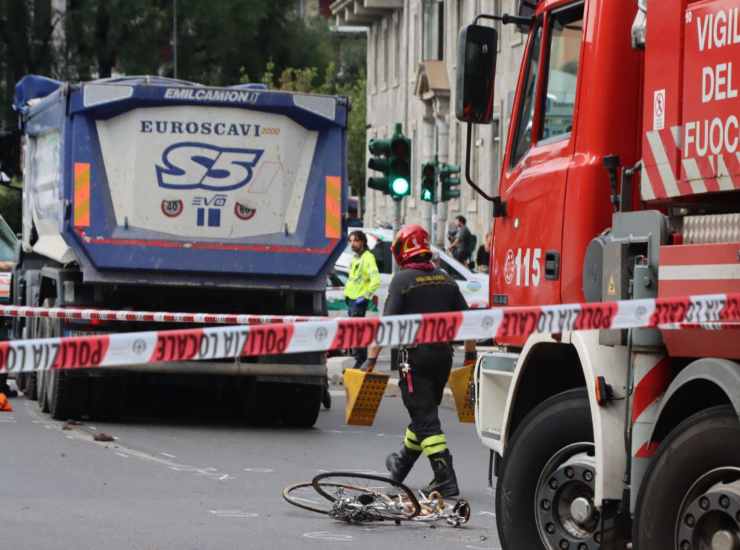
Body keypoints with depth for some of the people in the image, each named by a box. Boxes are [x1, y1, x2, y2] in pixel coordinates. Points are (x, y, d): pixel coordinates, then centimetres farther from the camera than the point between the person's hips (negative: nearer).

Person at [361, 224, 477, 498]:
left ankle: (446, 480, -13)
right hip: (443, 353, 6)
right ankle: (401, 465, 40)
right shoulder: (445, 280, 9)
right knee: (424, 412, 20)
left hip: (415, 355, -6)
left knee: (425, 418, -5)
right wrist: (470, 355, 18)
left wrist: (371, 359, -15)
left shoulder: (403, 280, -9)